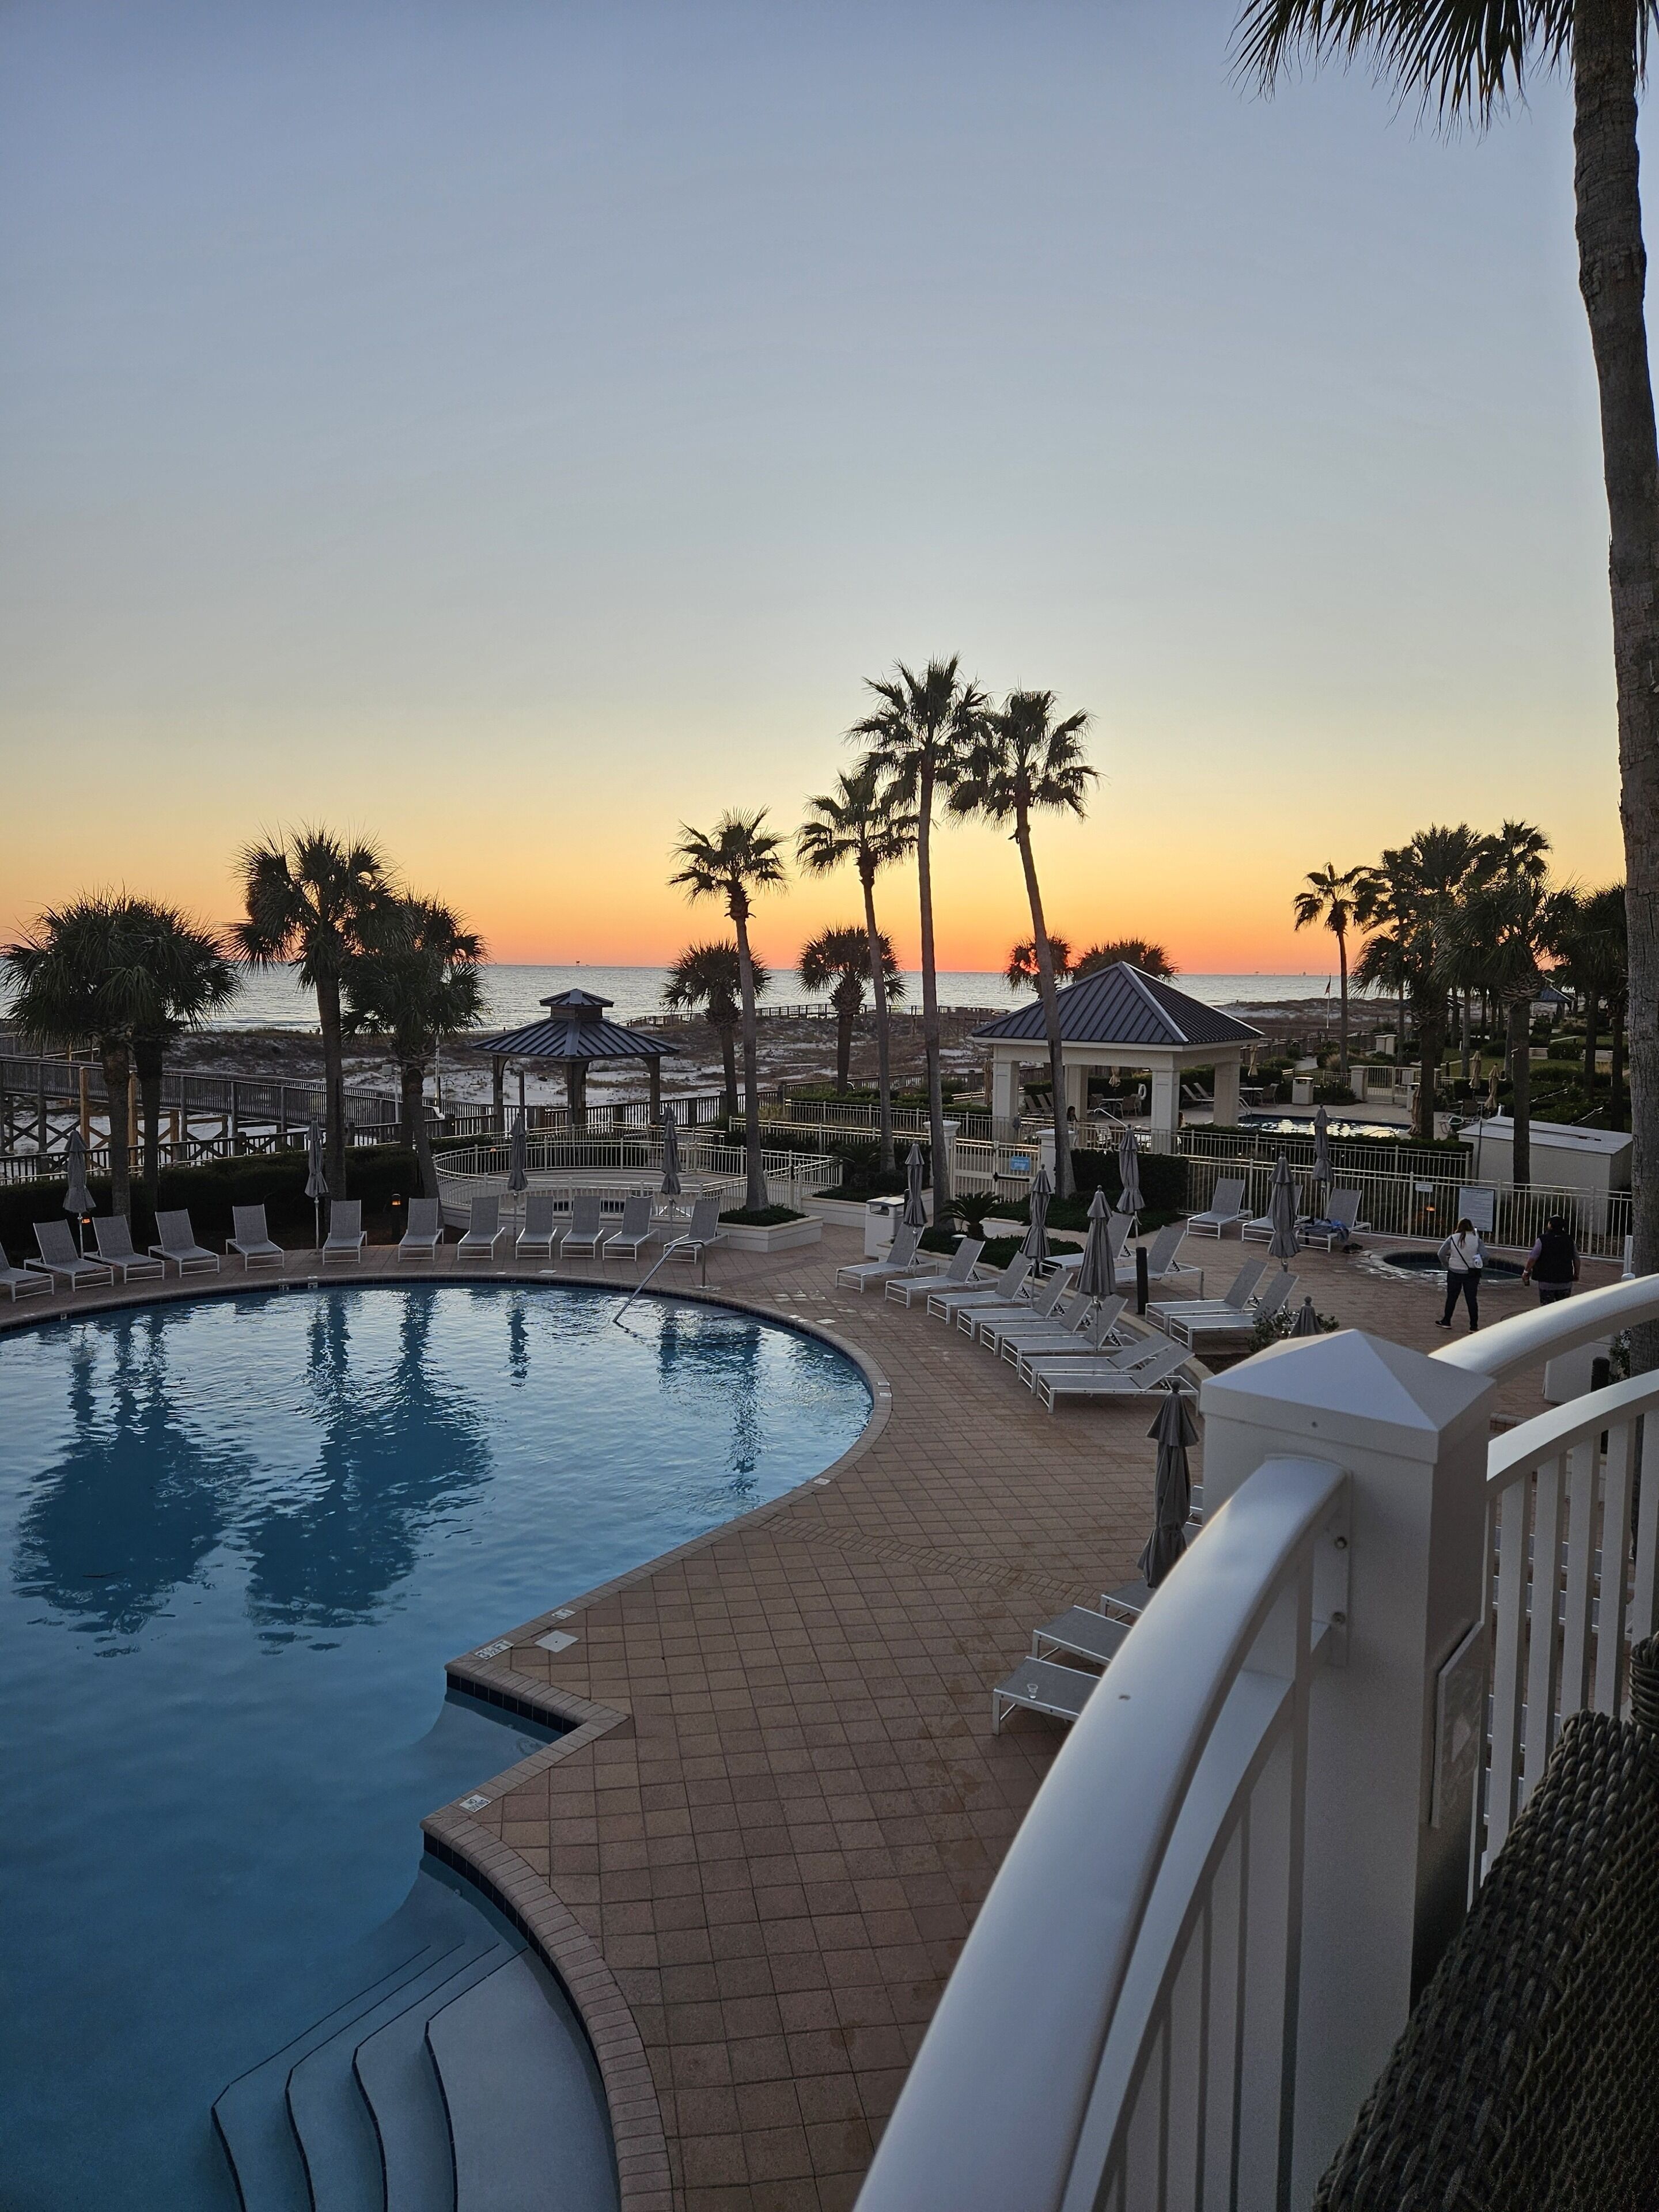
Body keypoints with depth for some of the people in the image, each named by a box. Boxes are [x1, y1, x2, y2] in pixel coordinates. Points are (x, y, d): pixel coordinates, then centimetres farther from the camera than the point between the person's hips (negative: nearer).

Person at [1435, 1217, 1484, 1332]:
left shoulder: (1452, 1239, -5)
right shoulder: (1476, 1240, -6)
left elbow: (1441, 1254, -4)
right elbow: (1484, 1256, -12)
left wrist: (1446, 1265, 10)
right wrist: (1480, 1265, 6)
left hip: (1454, 1273, 0)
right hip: (1471, 1274, 0)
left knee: (1451, 1298, 14)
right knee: (1472, 1299, 7)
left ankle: (1446, 1322, 21)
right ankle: (1474, 1326, 9)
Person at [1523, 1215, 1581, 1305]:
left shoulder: (1542, 1240, -11)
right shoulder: (1570, 1240, 2)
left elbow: (1532, 1258, -12)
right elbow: (1576, 1260, 8)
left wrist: (1526, 1271, 2)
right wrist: (1576, 1274, 23)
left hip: (1547, 1282, -4)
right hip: (1565, 1283, 4)